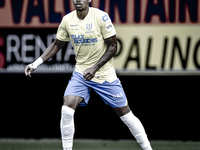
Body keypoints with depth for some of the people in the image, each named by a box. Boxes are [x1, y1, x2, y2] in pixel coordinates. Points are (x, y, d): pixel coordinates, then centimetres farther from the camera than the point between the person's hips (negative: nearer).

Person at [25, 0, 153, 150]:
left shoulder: (101, 17, -16)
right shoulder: (67, 20, -3)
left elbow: (113, 46, -11)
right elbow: (57, 45, 10)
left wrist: (95, 67, -20)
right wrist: (35, 64, 2)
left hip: (105, 75, -3)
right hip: (81, 73, 3)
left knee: (125, 114, 0)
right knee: (67, 110, -16)